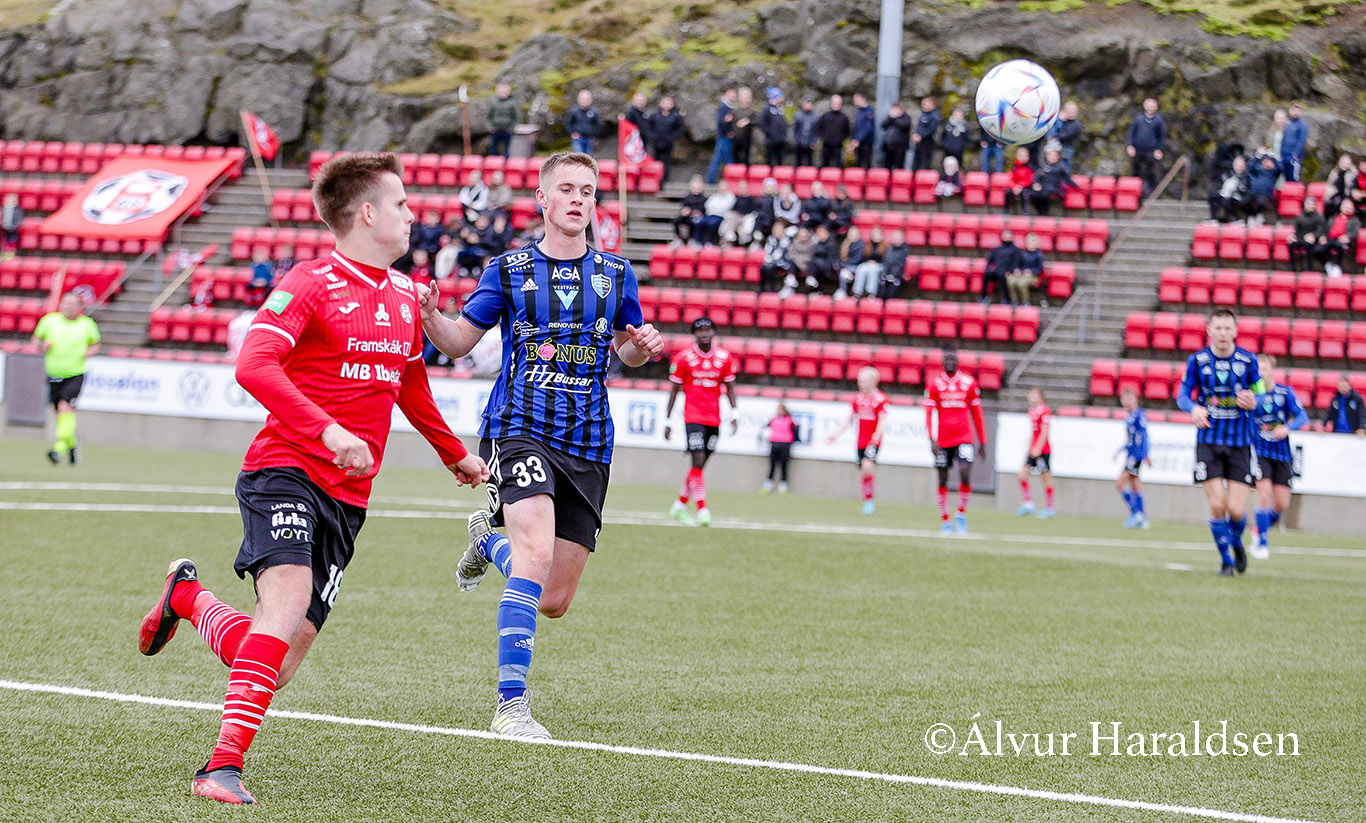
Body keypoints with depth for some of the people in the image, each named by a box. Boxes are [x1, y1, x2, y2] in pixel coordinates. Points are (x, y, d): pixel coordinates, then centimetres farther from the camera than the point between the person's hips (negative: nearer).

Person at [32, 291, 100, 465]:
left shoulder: (87, 324, 0)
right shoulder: (49, 320, 1)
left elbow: (95, 344, 16)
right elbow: (36, 338, 14)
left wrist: (89, 352, -5)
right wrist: (42, 346, -7)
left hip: (75, 375, -3)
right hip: (54, 376, 3)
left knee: (66, 407, -22)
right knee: (60, 413, 9)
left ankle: (59, 446, -28)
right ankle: (72, 443, 34)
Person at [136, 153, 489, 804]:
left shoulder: (404, 296, 17)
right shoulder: (310, 283, -7)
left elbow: (411, 385, 35)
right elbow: (254, 365, -21)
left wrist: (455, 455, 45)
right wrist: (328, 431, -31)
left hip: (347, 496, 6)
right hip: (285, 471, -6)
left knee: (281, 659, -2)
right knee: (287, 602, -29)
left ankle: (188, 597, 28)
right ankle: (224, 765, -29)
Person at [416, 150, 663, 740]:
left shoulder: (615, 273, 10)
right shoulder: (509, 270, 4)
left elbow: (625, 347, 22)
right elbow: (460, 340, 7)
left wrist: (642, 347, -2)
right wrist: (429, 318, -15)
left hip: (587, 446, 4)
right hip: (519, 431, -4)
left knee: (554, 603, 6)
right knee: (537, 554, -28)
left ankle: (489, 537, 40)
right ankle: (511, 705, -23)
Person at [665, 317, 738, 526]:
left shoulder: (725, 358, 5)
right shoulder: (683, 358, -2)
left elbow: (729, 387, 13)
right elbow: (674, 391, 3)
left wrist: (734, 413, 0)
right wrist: (667, 421, 2)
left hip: (714, 420, 4)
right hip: (693, 417, -4)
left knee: (699, 465, 9)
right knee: (698, 461, -15)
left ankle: (680, 505, 24)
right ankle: (702, 510, -17)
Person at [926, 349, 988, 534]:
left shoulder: (969, 383, 4)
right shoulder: (935, 384, 2)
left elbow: (976, 414, 10)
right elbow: (929, 413, -2)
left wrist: (982, 441, 11)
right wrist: (932, 439, -14)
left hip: (964, 438, -1)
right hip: (943, 440, 1)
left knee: (965, 473, -18)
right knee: (943, 480, 4)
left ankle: (961, 514, 1)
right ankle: (945, 521, 15)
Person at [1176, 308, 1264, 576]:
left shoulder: (1248, 360, -1)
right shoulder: (1197, 360, -1)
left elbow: (1260, 395, 8)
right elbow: (1183, 395, 6)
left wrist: (1253, 403, -17)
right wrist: (1194, 408, -17)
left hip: (1239, 443, 0)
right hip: (1208, 443, 0)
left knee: (1236, 509, -6)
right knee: (1217, 505, -9)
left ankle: (1236, 542, 28)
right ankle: (1226, 560, 11)